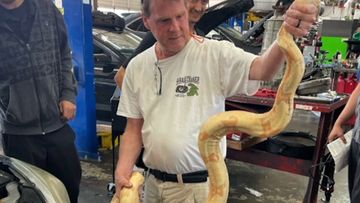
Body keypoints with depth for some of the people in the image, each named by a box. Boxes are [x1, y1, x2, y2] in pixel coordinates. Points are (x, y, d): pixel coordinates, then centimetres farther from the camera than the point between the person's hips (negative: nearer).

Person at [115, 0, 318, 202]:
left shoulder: (215, 53, -12)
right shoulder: (137, 66, 1)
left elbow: (262, 70, -29)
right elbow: (134, 128, 5)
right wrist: (123, 170, -7)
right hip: (153, 181, 4)